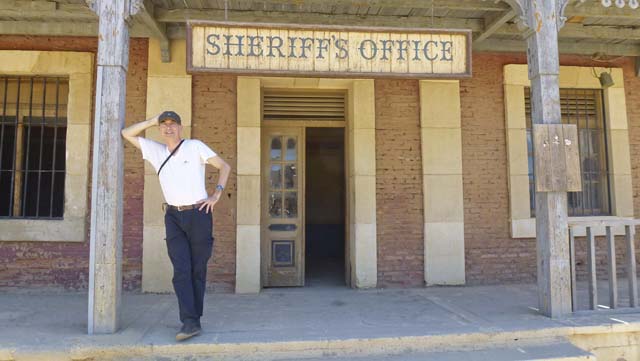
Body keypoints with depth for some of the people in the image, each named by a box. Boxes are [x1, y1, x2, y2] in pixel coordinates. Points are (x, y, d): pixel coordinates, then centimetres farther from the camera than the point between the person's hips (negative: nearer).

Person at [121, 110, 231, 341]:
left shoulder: (195, 146, 1)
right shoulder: (155, 151, 12)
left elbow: (224, 166, 3)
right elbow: (127, 133, 14)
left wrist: (216, 195, -6)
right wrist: (153, 121, 6)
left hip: (198, 214, -2)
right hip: (173, 217, 3)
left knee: (197, 270, 3)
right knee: (181, 270, -10)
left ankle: (194, 318, 13)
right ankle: (190, 322, -12)